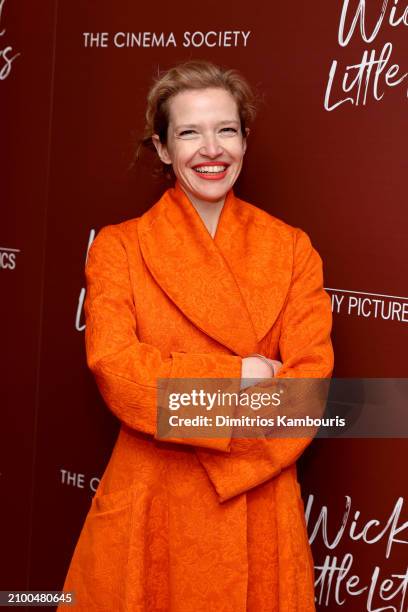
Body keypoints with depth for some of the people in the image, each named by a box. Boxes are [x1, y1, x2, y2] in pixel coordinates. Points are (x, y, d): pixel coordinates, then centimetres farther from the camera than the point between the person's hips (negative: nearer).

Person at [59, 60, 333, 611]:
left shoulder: (291, 248, 2)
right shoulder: (119, 247, -1)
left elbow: (310, 377, -6)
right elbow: (116, 370, -13)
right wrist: (237, 377, -16)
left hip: (258, 504, 1)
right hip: (150, 507, -1)